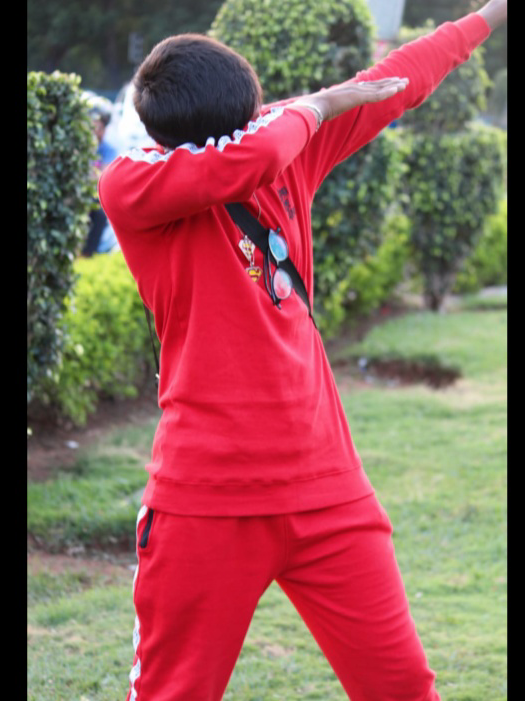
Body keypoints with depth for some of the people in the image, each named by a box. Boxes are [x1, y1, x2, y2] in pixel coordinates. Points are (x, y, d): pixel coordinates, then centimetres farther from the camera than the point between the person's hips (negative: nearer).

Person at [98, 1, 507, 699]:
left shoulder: (286, 146, 7)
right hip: (207, 502, -5)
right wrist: (310, 109, -9)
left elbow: (394, 82, 20)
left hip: (325, 486, 5)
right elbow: (242, 162, -29)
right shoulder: (130, 186, -11)